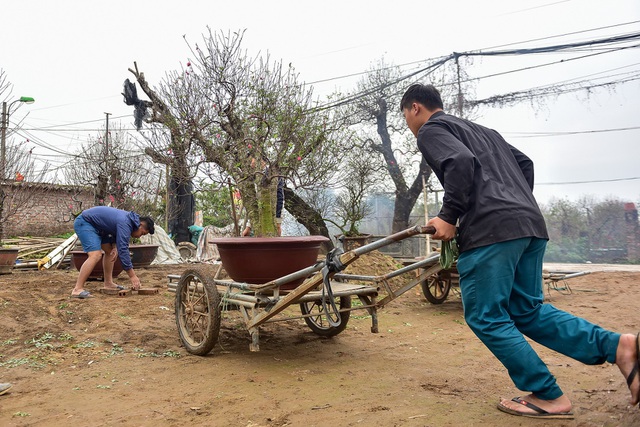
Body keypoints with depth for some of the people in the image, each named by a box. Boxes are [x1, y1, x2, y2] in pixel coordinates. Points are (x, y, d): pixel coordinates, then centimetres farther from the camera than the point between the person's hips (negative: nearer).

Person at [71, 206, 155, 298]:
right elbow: (123, 250, -29)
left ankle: (108, 284, 17)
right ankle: (78, 289, -20)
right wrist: (132, 276, -26)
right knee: (95, 255, -23)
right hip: (84, 222, -11)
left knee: (110, 251, 12)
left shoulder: (129, 218, 2)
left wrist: (115, 246, -7)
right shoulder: (125, 224, -27)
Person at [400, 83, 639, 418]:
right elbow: (524, 162, 27)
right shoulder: (479, 129, 30)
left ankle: (548, 397, 7)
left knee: (485, 317, 2)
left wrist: (448, 217, -11)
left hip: (490, 229, -9)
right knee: (528, 311, 15)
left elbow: (461, 162, -16)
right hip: (531, 224, 9)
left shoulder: (430, 130, 4)